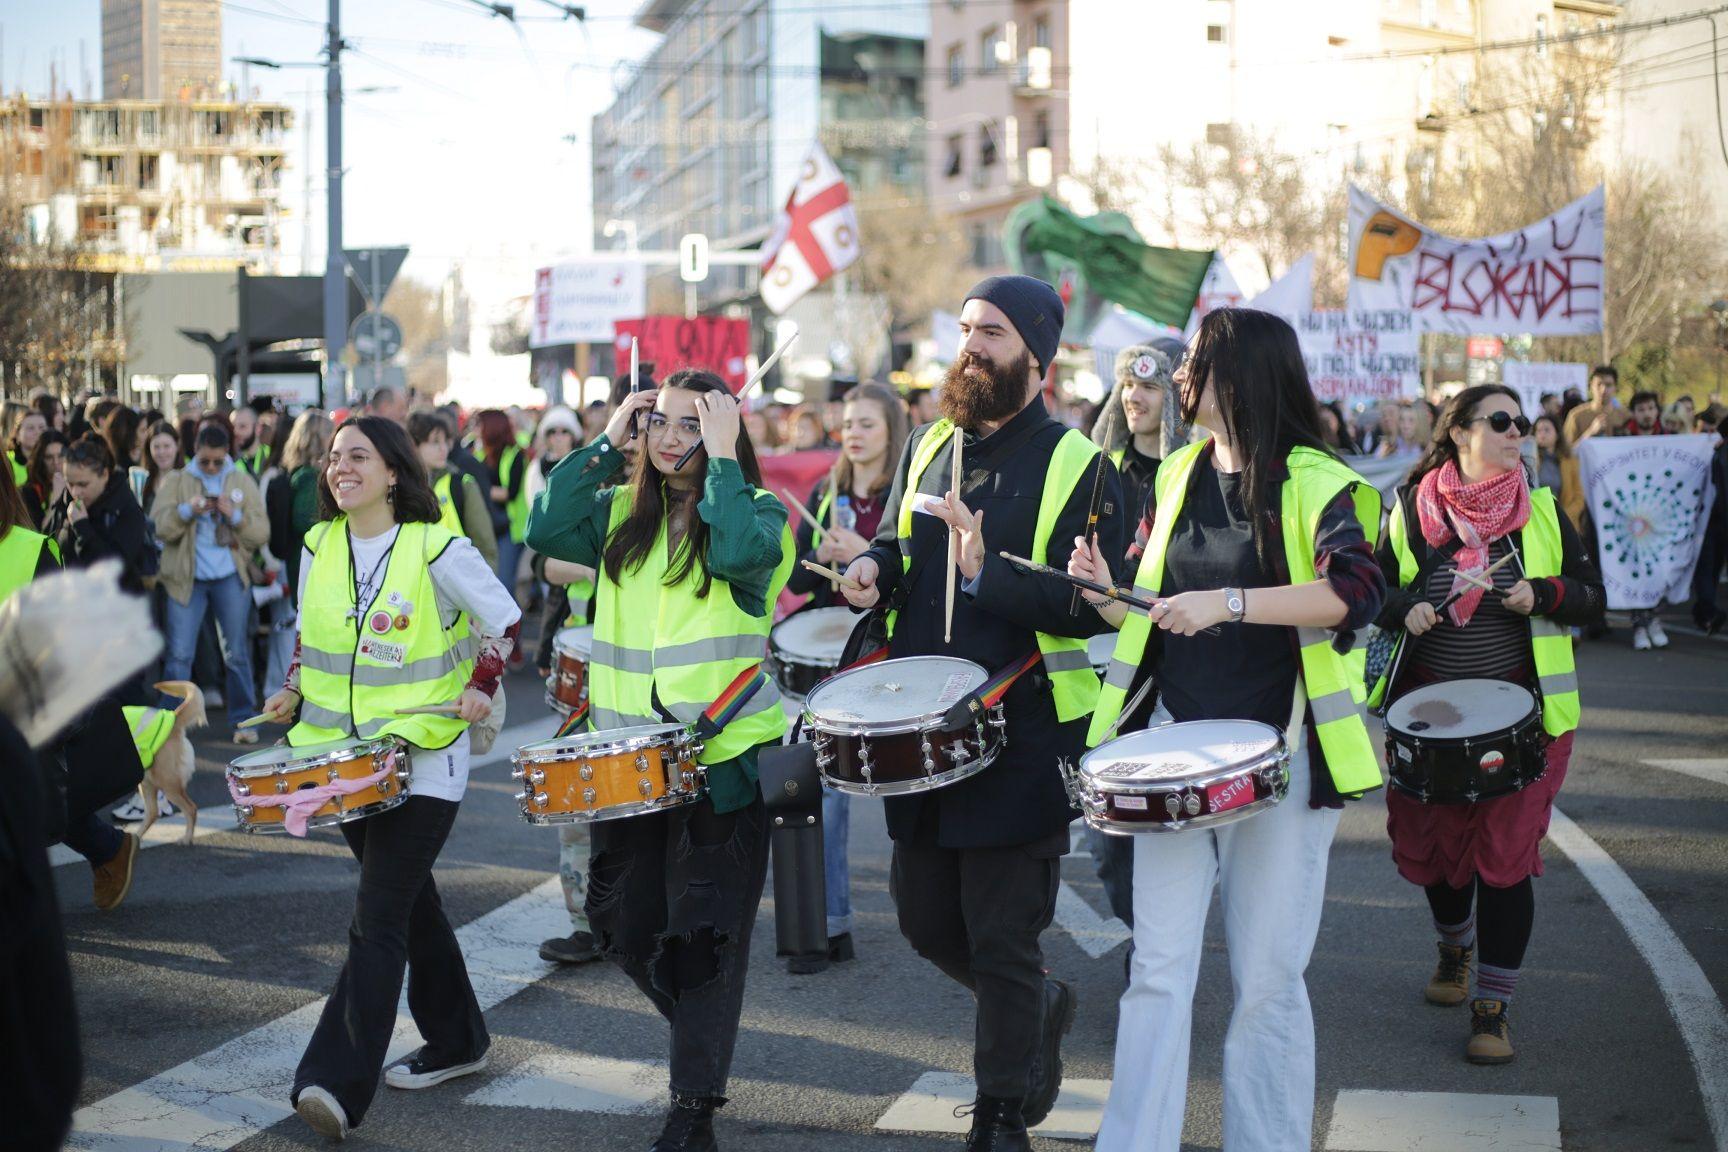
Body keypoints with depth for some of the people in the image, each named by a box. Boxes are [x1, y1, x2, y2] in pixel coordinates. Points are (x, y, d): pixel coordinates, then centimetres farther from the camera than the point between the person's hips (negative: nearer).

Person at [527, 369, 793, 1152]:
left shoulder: (752, 507, -3)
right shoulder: (620, 512, 9)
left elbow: (742, 552, -26)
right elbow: (546, 530, -7)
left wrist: (720, 457, -17)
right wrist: (605, 445, -6)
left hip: (721, 757, -5)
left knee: (703, 933, -1)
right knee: (620, 919, 13)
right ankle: (702, 1032, 38)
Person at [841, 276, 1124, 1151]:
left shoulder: (1077, 465, -7)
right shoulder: (928, 448, 11)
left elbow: (1094, 607, -14)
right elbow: (896, 546, 21)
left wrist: (987, 567, -26)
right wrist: (874, 570, -2)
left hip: (1021, 739, -6)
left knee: (1000, 939, -1)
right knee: (924, 918, 14)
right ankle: (1042, 1009, 40)